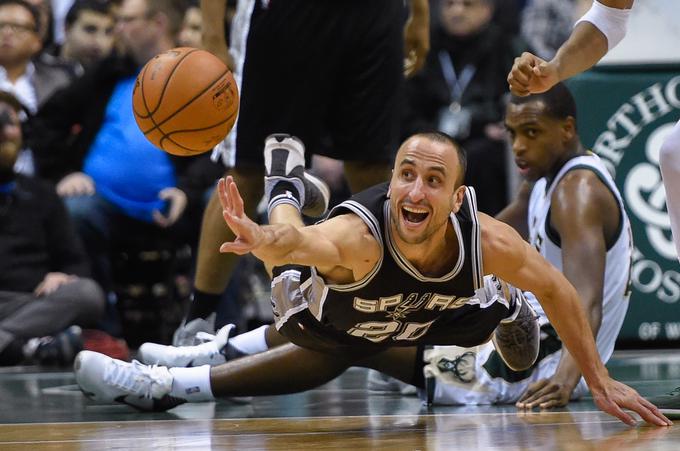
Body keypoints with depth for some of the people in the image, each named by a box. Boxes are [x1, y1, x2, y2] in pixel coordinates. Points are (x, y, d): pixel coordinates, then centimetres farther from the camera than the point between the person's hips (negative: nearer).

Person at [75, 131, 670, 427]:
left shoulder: (488, 241, -39)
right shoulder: (357, 235, -51)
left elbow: (556, 289, -19)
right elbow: (298, 240, -75)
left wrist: (598, 379, -12)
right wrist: (265, 239, -99)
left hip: (411, 325, 2)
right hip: (324, 318, -2)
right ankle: (287, 189, 27)